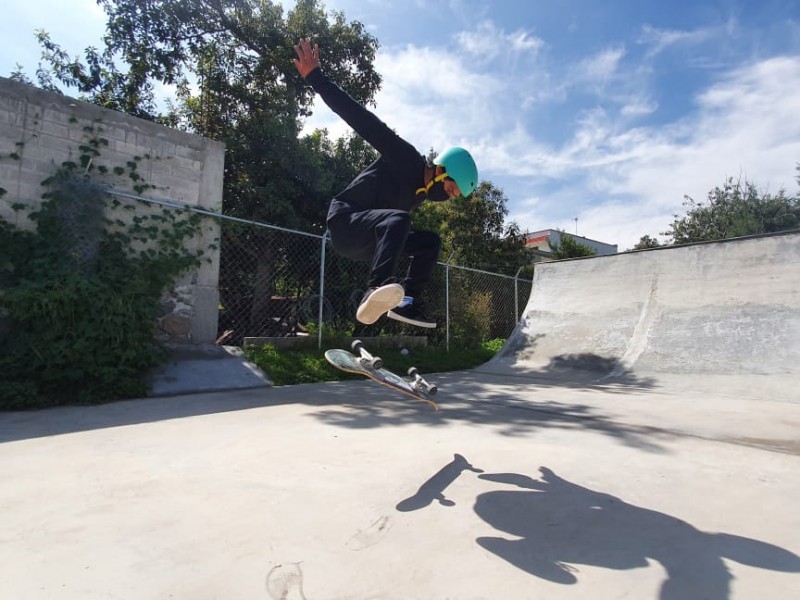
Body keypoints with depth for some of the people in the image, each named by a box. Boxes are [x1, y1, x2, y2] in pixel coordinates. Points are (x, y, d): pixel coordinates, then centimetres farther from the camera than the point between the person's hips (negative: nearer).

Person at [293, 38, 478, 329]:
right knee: (397, 219, -35)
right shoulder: (406, 158, -15)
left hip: (366, 241, 9)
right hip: (343, 222, -8)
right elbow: (362, 121, -21)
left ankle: (406, 301, -11)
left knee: (431, 241, 4)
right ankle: (376, 290, -50)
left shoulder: (421, 189, 11)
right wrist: (315, 78, -23)